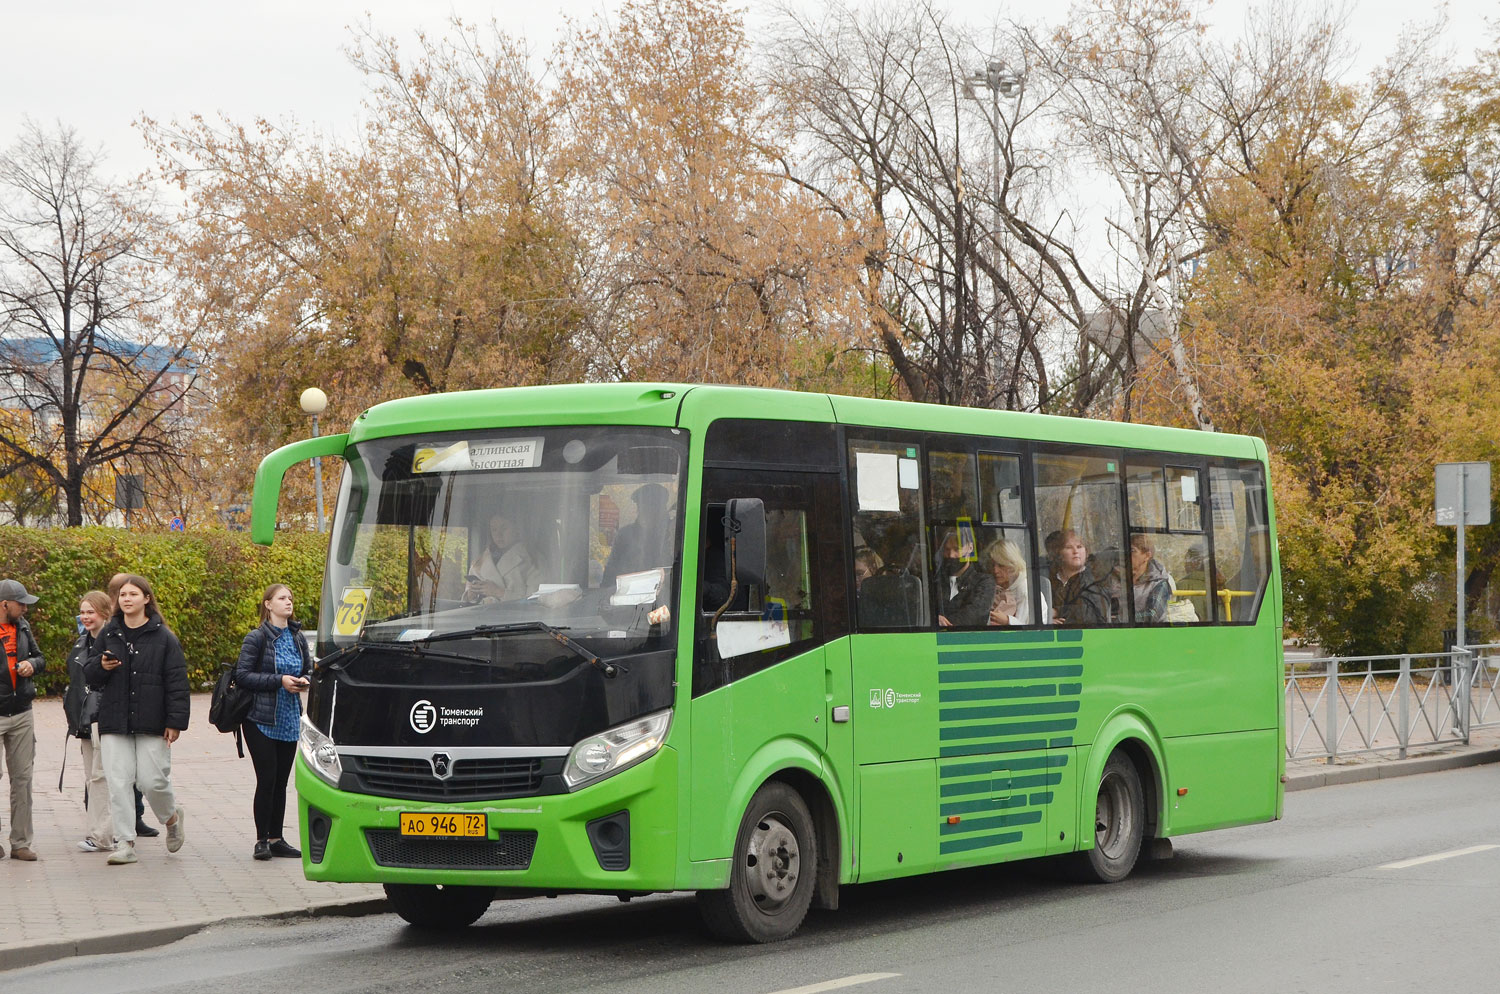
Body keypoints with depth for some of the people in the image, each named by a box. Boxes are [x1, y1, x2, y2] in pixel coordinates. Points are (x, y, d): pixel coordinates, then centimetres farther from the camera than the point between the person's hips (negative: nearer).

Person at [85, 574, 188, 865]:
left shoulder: (163, 637, -1)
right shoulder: (108, 635, 9)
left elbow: (176, 682, -3)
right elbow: (89, 675, 15)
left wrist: (176, 721, -9)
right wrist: (101, 666, -9)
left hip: (152, 723, -3)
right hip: (115, 723, 3)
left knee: (153, 781, -4)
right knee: (118, 783, -4)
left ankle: (173, 817, 28)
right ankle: (124, 843, 1)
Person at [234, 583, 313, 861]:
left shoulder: (297, 638, 10)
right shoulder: (257, 638, -7)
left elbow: (309, 670, 21)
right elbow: (243, 675, -13)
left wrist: (303, 681, -3)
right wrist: (279, 681, -19)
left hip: (289, 720, 5)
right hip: (261, 720, -5)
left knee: (281, 781, 7)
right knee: (267, 780, -7)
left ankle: (276, 839, 14)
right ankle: (262, 840, 1)